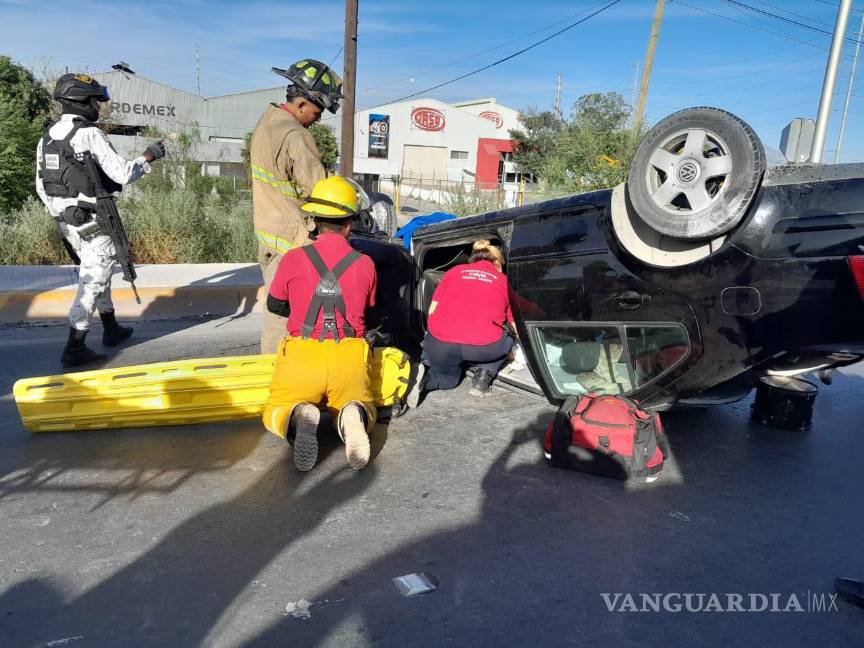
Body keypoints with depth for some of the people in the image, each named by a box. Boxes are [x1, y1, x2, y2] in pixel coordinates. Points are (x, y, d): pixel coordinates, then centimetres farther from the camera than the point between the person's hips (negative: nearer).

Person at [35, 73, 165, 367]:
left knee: (96, 276, 22)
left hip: (66, 222, 8)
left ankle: (111, 330, 35)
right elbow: (122, 174, -19)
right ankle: (74, 350, 0)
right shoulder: (90, 134, -16)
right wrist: (147, 157, -3)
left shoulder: (47, 137, 9)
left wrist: (61, 216, 24)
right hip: (94, 223, -8)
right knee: (92, 283, -2)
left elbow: (42, 186, 14)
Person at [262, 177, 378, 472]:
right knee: (363, 408, 24)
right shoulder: (365, 264, 1)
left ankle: (298, 418, -18)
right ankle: (353, 416, -14)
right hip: (349, 357, 1)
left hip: (302, 354, -1)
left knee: (275, 414, 20)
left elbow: (274, 305, 15)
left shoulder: (293, 259, -2)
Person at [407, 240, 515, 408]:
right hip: (484, 346, -2)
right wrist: (511, 352, 47)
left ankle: (427, 377, 0)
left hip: (440, 344, 2)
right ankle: (484, 373, 10)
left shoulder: (454, 271, 20)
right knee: (507, 335, 30)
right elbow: (514, 325, 28)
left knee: (449, 377, 32)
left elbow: (432, 311, 16)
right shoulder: (504, 281, 19)